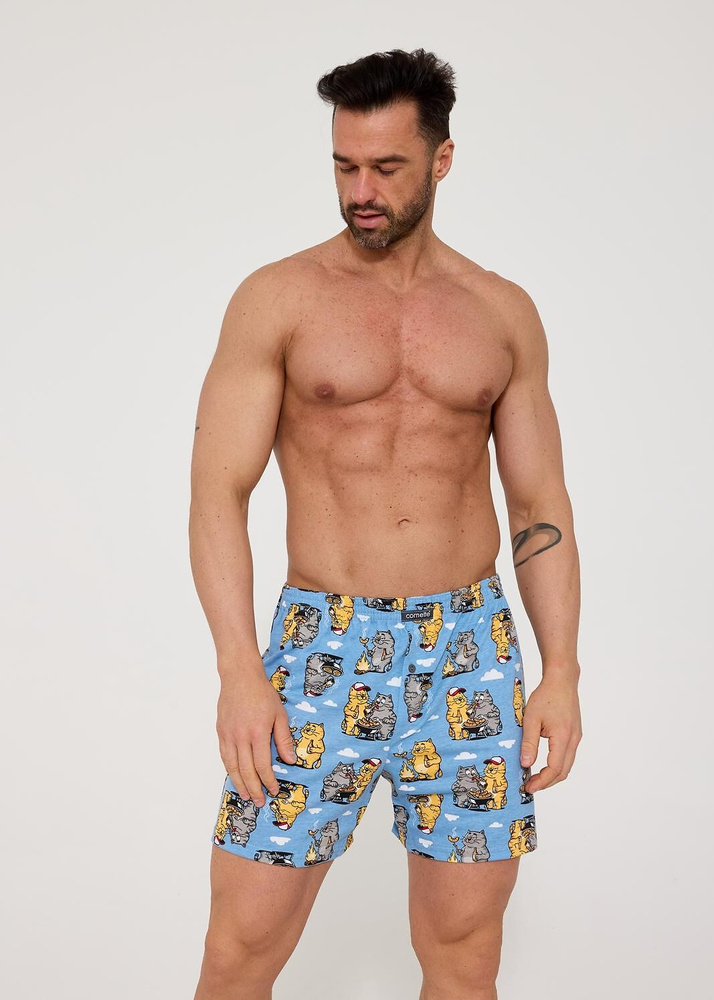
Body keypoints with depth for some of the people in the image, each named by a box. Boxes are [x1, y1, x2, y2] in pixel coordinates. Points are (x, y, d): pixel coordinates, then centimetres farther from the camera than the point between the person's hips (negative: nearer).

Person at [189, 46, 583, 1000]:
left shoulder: (504, 312, 8)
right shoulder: (277, 297, 0)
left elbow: (541, 503, 10)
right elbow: (218, 490, -5)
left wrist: (562, 672, 1)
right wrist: (240, 671, -15)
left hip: (471, 651, 2)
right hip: (322, 647, -2)